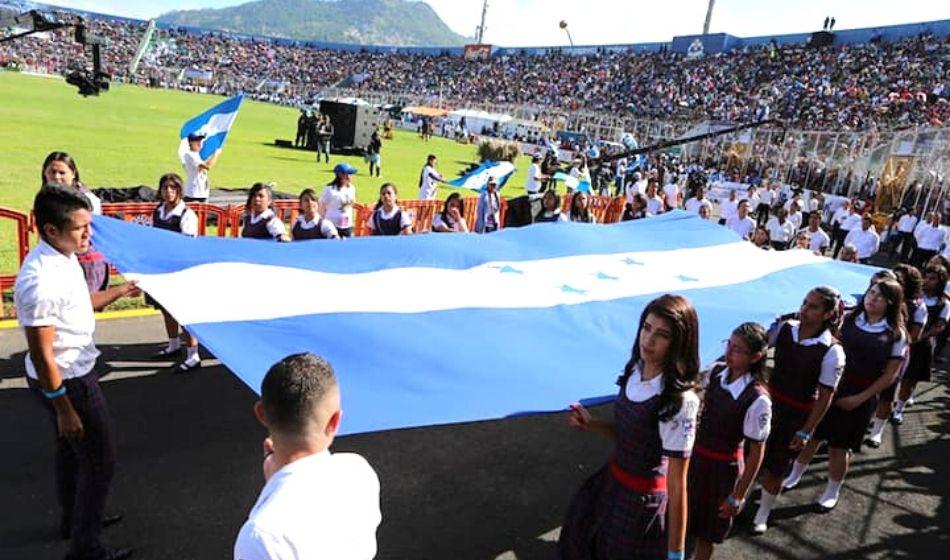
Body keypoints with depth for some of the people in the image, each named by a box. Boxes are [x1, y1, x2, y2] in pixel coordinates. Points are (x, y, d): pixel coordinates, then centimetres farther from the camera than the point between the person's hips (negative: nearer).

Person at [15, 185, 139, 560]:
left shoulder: (64, 256, -2)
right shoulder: (40, 282, -31)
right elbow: (41, 356, -25)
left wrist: (122, 290, 22)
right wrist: (64, 410, -19)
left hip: (76, 371, 10)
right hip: (65, 382, -10)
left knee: (71, 450, 26)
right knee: (100, 460, 4)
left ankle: (73, 519, 47)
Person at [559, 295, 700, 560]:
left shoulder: (680, 401, -29)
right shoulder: (636, 370, -8)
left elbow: (677, 485, -24)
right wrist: (591, 424, -8)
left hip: (643, 500, -7)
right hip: (612, 481, 7)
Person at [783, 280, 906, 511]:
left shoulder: (896, 335, -6)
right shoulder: (848, 319, -1)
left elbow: (890, 375, -5)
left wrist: (859, 398, -10)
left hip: (861, 396, -2)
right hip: (831, 385, 2)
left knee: (840, 446, 10)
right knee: (810, 434, 12)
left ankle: (832, 492, 33)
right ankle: (795, 476, 35)